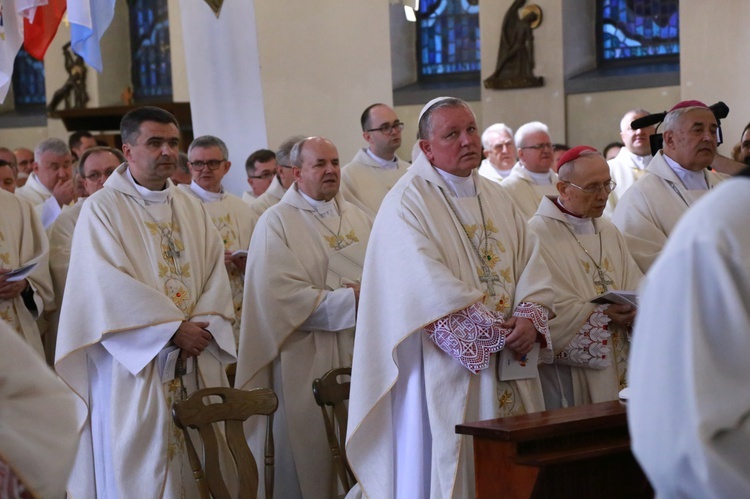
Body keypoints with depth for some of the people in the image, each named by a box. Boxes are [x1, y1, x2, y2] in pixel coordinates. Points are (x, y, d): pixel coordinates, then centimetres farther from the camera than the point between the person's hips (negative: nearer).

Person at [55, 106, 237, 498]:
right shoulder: (103, 208, -5)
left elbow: (215, 276, 6)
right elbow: (109, 287, -14)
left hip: (197, 365, 5)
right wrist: (174, 329, -16)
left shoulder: (192, 210, 13)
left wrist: (199, 327, -12)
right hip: (133, 367, -5)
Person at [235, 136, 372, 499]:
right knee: (311, 453, -1)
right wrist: (348, 300, -13)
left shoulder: (356, 218, 13)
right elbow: (282, 294, -15)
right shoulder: (276, 223, -5)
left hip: (359, 352, 5)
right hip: (305, 361, -5)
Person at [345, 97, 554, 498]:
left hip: (510, 369, 6)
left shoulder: (496, 197, 14)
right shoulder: (407, 203, -8)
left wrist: (529, 318, -12)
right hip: (448, 370, -6)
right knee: (452, 465, -1)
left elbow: (531, 262, 7)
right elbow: (429, 286, -17)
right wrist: (496, 331, -17)